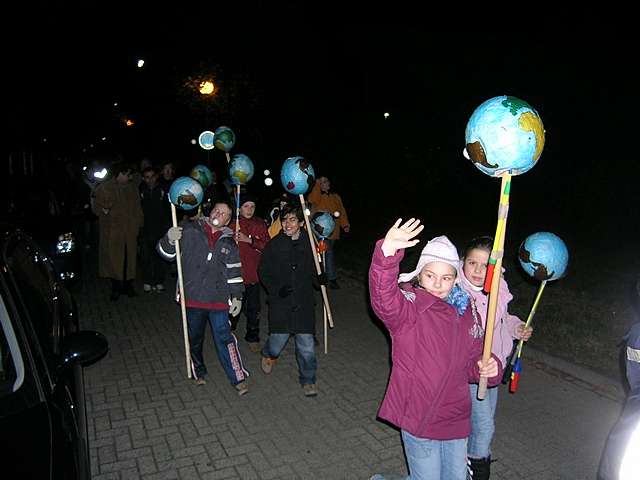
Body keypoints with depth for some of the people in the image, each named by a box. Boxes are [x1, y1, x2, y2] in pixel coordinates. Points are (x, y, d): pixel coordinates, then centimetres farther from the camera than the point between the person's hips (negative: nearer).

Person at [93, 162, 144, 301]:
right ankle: (116, 288, 8)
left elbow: (137, 207, 17)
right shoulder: (103, 188, 0)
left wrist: (138, 224, 9)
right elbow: (96, 207, 3)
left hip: (130, 230, 3)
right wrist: (104, 209, -19)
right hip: (112, 231, -3)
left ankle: (128, 285, 17)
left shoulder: (132, 187, 13)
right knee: (114, 259, -5)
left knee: (129, 257, 3)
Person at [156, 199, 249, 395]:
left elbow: (234, 272, 11)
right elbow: (165, 252, 2)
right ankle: (199, 372, 37)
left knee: (224, 338, -3)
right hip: (192, 298, 0)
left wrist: (237, 296, 5)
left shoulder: (229, 242, 7)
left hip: (218, 299, 0)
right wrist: (169, 239, -20)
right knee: (195, 339, 15)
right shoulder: (189, 230, -1)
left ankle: (239, 378, 4)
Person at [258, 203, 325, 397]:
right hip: (280, 302, -1)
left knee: (306, 344, 1)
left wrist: (320, 278, -7)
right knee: (278, 340, 4)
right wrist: (276, 288, -10)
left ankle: (308, 380, 21)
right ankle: (269, 354, 41)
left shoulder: (309, 243, 0)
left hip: (304, 302, 1)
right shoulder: (274, 244, -2)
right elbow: (263, 272, 3)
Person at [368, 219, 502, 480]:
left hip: (456, 419, 6)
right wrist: (387, 253, -57)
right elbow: (383, 298, -40)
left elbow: (472, 361, 14)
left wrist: (487, 368, -9)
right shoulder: (409, 307, -16)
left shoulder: (467, 312, 3)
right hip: (419, 419, -6)